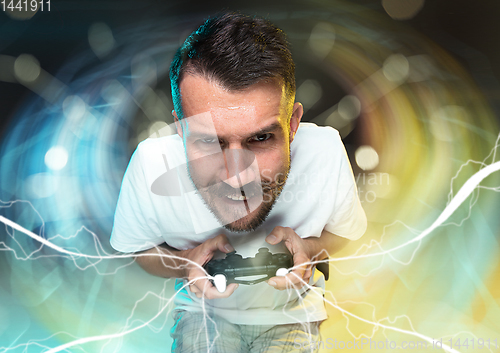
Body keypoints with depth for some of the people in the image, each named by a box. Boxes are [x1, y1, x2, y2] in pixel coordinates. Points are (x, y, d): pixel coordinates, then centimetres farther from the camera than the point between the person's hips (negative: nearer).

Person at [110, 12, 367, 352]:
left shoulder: (326, 153, -30)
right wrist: (186, 263, -30)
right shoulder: (151, 165, -31)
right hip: (204, 310, 1)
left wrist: (310, 249, -29)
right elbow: (138, 249, -9)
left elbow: (347, 232, -8)